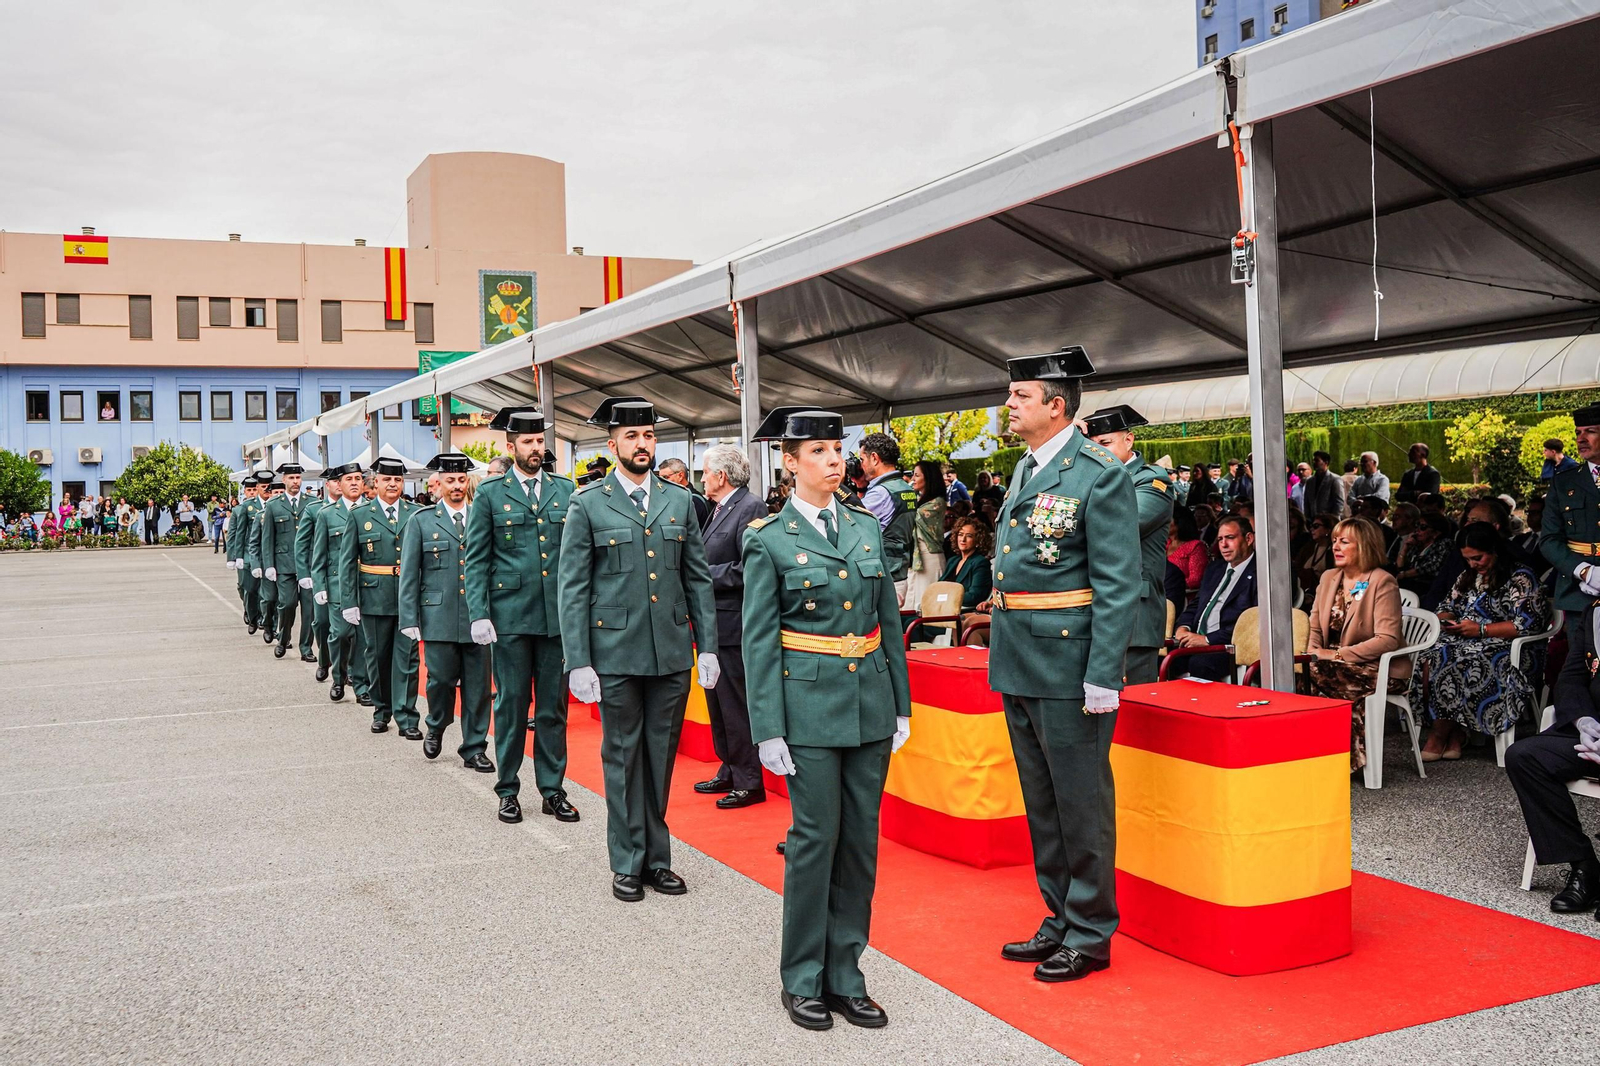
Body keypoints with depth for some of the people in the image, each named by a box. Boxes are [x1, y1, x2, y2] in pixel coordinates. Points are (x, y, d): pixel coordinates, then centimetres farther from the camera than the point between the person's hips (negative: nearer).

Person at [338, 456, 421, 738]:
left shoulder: (416, 513, 5)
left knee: (407, 657, -2)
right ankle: (381, 710, 26)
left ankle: (406, 717, 2)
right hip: (374, 597, 0)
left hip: (410, 596, 0)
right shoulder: (359, 514, 3)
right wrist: (349, 602, -3)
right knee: (377, 656, 10)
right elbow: (347, 561, 2)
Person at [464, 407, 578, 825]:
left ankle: (553, 790, 16)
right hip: (511, 616, -2)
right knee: (512, 704, 4)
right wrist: (479, 615, -7)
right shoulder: (490, 494, 3)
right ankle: (508, 790, 17)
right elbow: (476, 560, 1)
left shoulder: (565, 490, 10)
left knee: (554, 706, 7)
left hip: (558, 615, 2)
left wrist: (584, 606, 5)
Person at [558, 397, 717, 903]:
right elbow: (573, 589, -2)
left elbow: (699, 578, 11)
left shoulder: (679, 501, 8)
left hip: (672, 652, 3)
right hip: (616, 652, -3)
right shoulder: (588, 504, -1)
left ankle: (658, 858, 22)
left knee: (661, 757, 10)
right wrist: (578, 662, -8)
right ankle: (628, 863, 17)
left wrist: (708, 647, 5)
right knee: (623, 757, 6)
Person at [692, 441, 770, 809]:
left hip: (733, 625, -10)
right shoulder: (719, 510, 15)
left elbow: (747, 570, -23)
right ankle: (729, 771, 29)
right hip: (713, 623, 10)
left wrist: (705, 574, -16)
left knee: (736, 706, -3)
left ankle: (749, 783, 6)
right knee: (717, 703, 17)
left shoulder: (750, 509, -15)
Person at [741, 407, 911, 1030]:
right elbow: (759, 641, -6)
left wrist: (900, 704, 9)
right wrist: (769, 730, -9)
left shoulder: (867, 528, 9)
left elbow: (889, 621, 12)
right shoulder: (769, 540, -5)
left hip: (870, 703, 5)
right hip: (810, 703, -5)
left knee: (861, 837, 8)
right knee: (816, 836, -1)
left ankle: (845, 976, 20)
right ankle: (802, 979, 15)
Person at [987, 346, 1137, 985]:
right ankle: (1059, 921, 30)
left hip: (1067, 662, -9)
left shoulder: (1100, 474, -12)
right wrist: (1004, 653, 16)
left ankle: (1090, 935, 16)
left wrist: (1103, 676, -19)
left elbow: (1117, 585, -16)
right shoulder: (1025, 469, 13)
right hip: (1019, 663, 9)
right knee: (1040, 800, 16)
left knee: (1080, 801, 2)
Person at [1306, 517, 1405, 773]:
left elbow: (1388, 639, -15)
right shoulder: (1328, 578, 15)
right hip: (1333, 665, 6)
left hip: (1371, 668, -6)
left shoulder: (1382, 582, -7)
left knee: (1313, 674, -32)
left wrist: (1337, 654, -19)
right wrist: (1313, 652, -6)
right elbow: (1314, 628, 17)